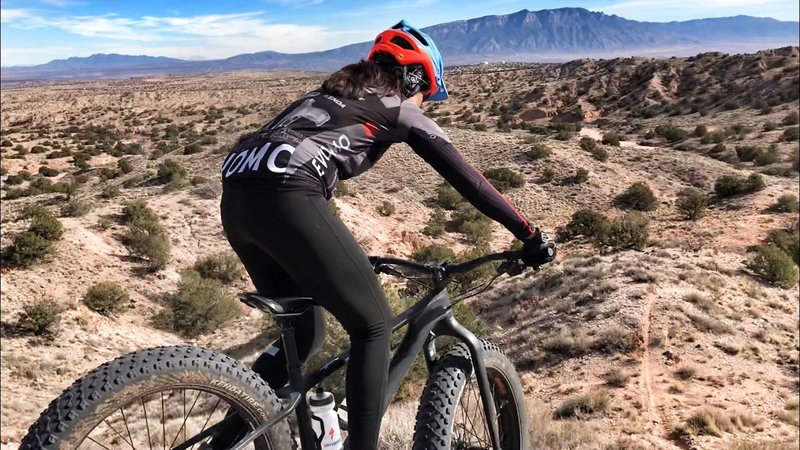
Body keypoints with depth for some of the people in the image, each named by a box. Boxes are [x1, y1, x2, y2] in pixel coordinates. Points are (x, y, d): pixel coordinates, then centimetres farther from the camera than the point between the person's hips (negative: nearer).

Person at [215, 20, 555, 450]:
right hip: (284, 200, -8)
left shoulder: (327, 95, 35)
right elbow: (466, 179, 14)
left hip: (237, 197, 8)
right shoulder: (400, 110, 16)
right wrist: (530, 235, 20)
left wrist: (345, 256, 47)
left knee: (303, 330, 23)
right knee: (373, 324, 8)